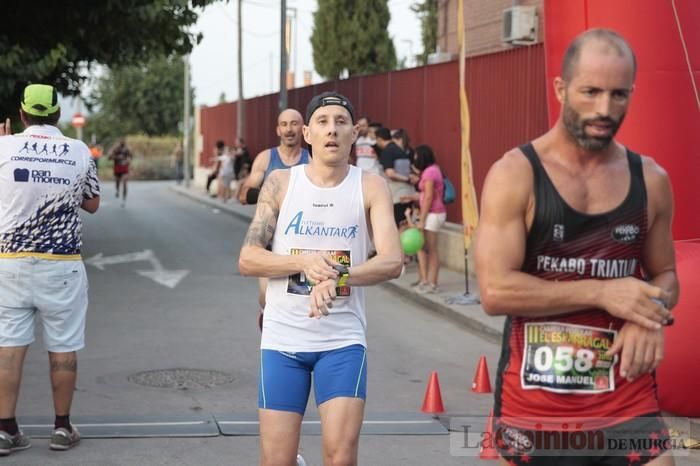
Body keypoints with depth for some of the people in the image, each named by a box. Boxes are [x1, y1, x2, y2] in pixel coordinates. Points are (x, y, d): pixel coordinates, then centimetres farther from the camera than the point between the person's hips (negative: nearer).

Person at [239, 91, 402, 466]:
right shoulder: (280, 183, 2)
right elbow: (247, 259, -2)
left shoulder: (370, 188, 0)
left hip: (343, 340, -1)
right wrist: (303, 262, -19)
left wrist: (337, 276, -29)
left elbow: (392, 262, -12)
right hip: (282, 338, 1)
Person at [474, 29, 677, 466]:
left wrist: (654, 314, -6)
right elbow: (495, 291, -15)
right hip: (534, 409, -2)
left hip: (628, 406, 2)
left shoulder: (651, 180, 4)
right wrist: (602, 292, -18)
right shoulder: (514, 175, -8)